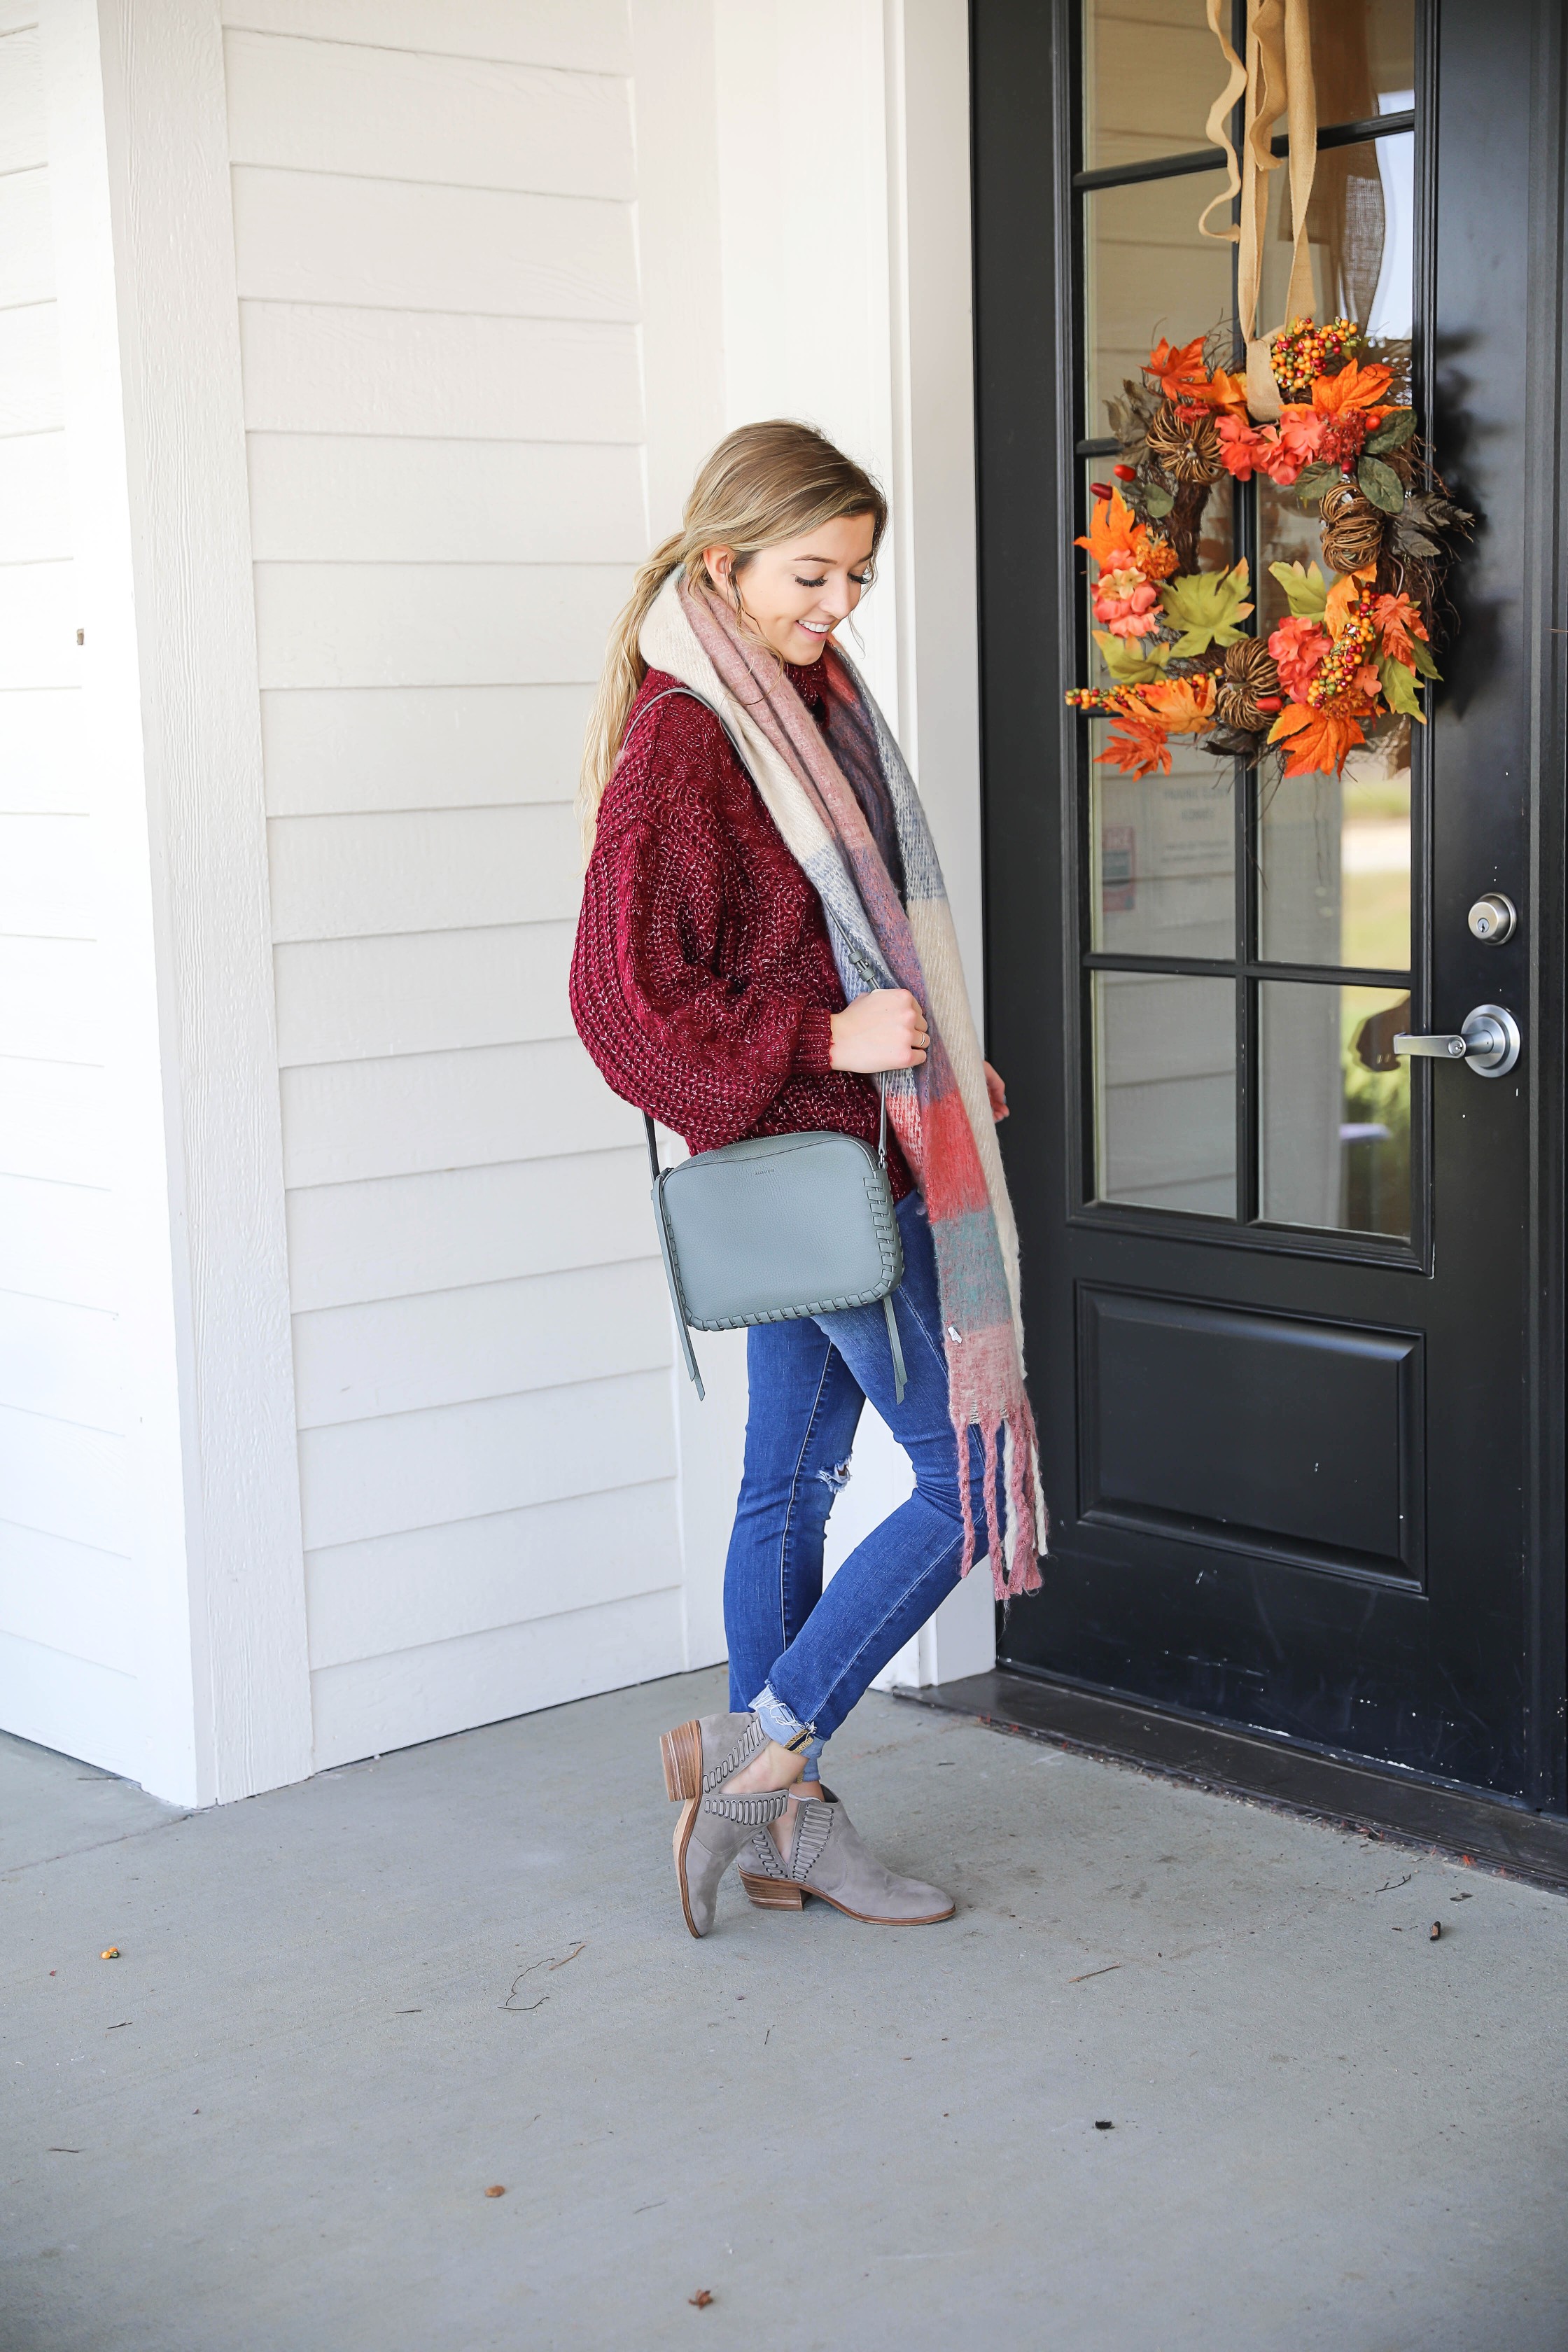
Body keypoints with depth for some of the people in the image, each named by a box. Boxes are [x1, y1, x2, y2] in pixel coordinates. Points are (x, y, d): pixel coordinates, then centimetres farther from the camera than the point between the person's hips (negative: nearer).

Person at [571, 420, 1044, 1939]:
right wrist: (823, 1041, -20)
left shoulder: (809, 705, 12)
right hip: (798, 1160, -9)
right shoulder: (677, 736, -16)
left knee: (794, 1483, 13)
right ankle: (761, 1747, 5)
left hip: (843, 1142, 9)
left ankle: (779, 1816, 23)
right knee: (971, 1474, -6)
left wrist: (942, 1061, 11)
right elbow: (623, 993, -19)